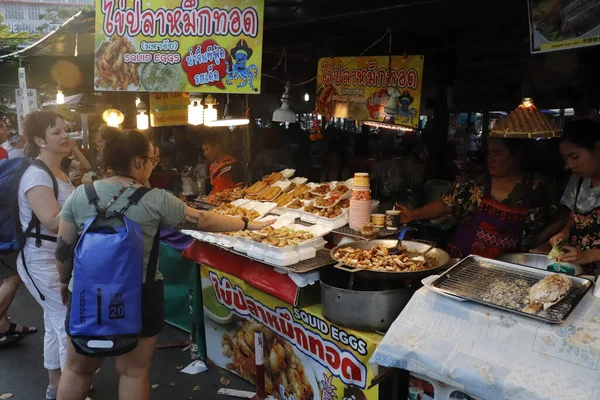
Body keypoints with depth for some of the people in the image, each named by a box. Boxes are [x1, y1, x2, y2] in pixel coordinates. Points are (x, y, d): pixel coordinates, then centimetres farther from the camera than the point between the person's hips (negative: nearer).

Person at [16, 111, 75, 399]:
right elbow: (54, 222, -28)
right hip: (43, 263, -10)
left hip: (60, 260, 10)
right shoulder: (36, 175, -19)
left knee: (58, 324, 19)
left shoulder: (58, 172, 10)